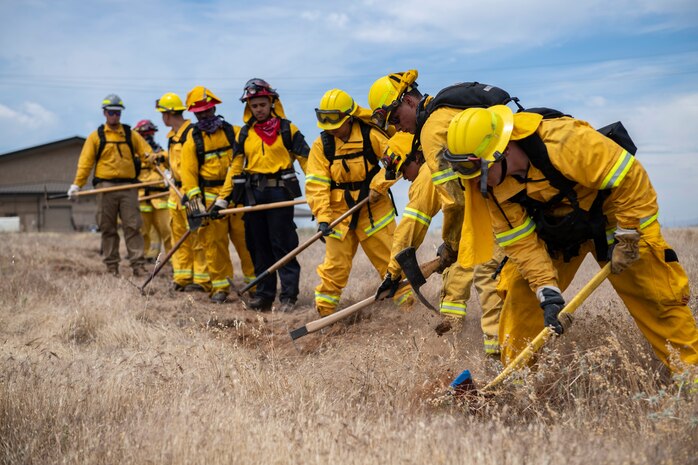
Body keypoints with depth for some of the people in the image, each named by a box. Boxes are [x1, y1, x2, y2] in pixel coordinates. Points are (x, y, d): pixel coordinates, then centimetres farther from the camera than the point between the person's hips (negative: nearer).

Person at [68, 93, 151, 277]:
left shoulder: (131, 135, 12)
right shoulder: (96, 136, 9)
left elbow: (148, 154, 9)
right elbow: (85, 162, 5)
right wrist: (77, 184, -3)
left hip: (128, 186, 0)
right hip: (105, 187, 0)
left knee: (133, 226, -4)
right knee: (108, 228, 3)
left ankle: (137, 265, -5)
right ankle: (112, 266, 9)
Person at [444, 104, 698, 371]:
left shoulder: (564, 141, -38)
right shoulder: (495, 185, -18)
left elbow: (630, 179, -30)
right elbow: (520, 241, -13)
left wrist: (627, 239, -22)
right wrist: (547, 292, -23)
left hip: (609, 214, -5)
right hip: (554, 228, 5)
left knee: (655, 296, -9)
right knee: (520, 293, -4)